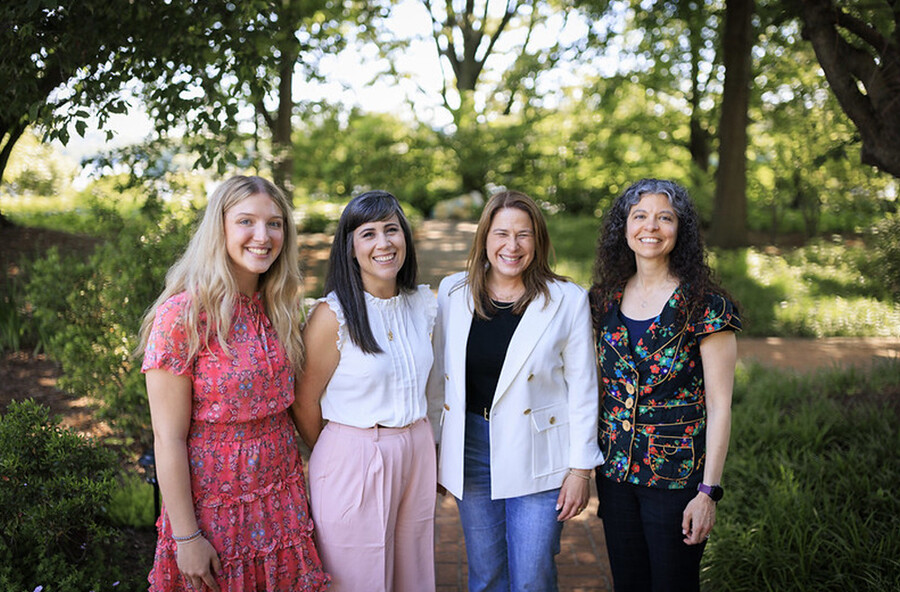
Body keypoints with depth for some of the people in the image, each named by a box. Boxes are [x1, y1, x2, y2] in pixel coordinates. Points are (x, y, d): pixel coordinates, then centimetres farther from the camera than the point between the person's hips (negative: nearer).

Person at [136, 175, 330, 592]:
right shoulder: (183, 314, -17)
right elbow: (168, 438, -16)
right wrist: (186, 536, -16)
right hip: (216, 507, -6)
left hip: (281, 504, 6)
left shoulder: (278, 309, 3)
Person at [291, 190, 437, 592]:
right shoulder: (332, 315, -15)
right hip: (353, 460, -5)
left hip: (417, 453, 5)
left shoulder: (423, 304, 4)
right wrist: (335, 458, 5)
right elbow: (304, 404, -7)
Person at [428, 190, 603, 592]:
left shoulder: (567, 300, -6)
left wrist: (581, 467, -5)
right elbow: (439, 376, 9)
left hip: (536, 453, -3)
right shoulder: (453, 292, 2)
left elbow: (582, 389, -4)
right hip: (470, 449, 3)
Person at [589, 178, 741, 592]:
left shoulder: (705, 306, -11)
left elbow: (719, 406, -11)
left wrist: (709, 491, -14)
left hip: (676, 475, -4)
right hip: (614, 470, 5)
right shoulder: (606, 297, 4)